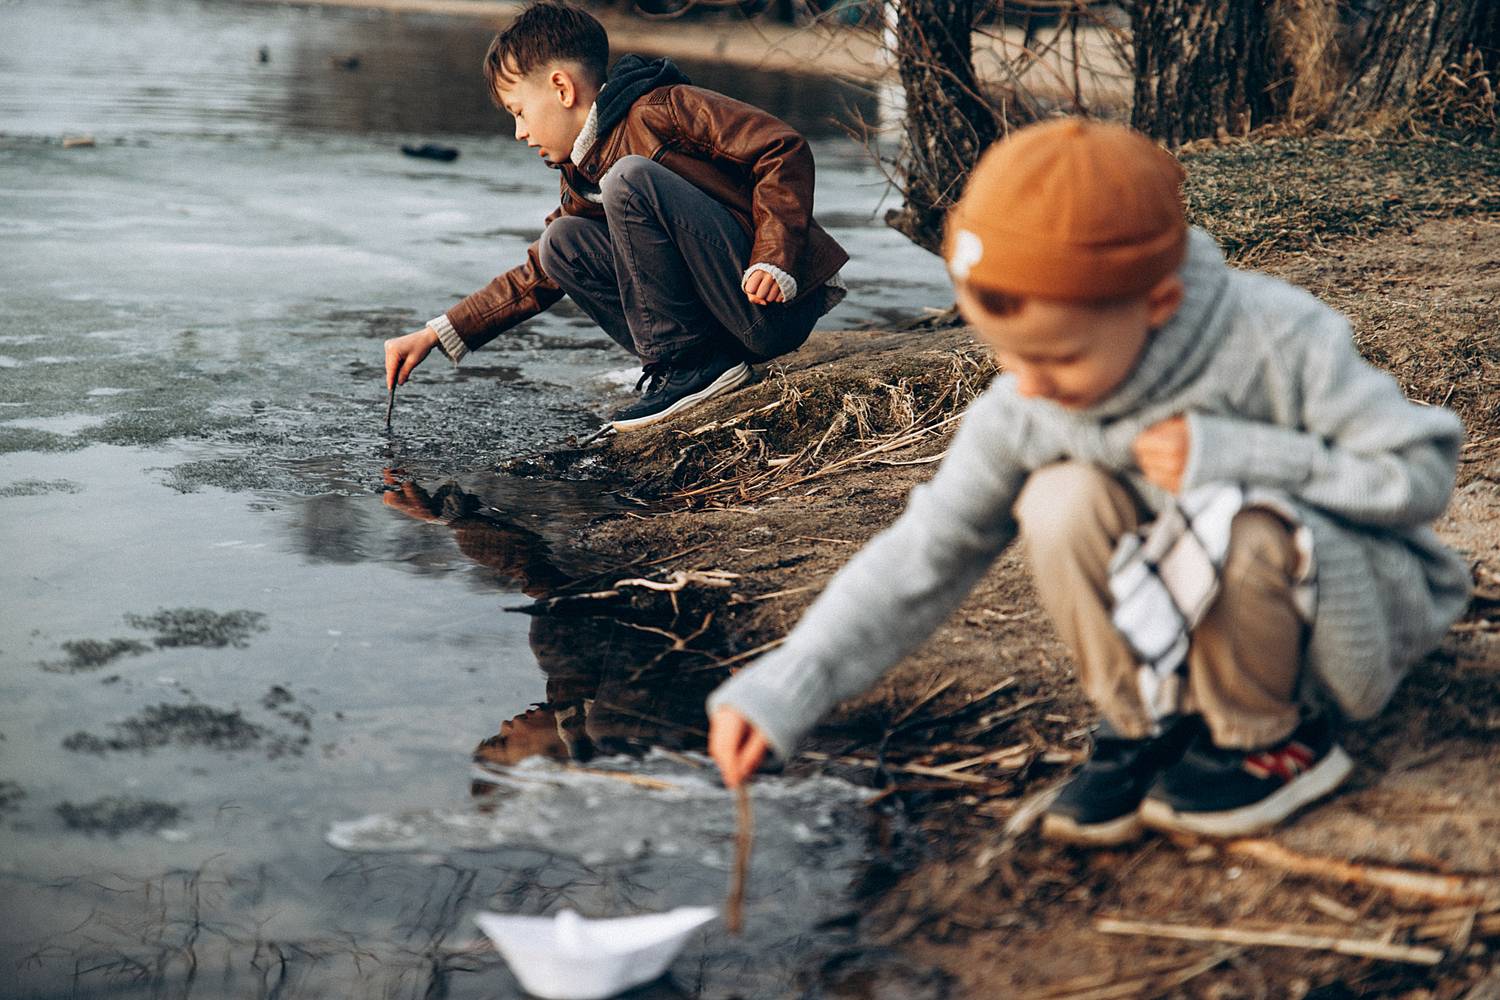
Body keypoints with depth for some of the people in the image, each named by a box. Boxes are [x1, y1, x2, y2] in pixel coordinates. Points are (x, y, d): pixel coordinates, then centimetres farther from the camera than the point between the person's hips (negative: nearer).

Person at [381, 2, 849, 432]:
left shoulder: (659, 110, -10)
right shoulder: (582, 176, 16)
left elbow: (784, 149, -16)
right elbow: (538, 277, 23)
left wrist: (774, 260, -25)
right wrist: (435, 335, 18)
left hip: (778, 303, -8)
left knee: (631, 180, -21)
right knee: (563, 241, 5)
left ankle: (683, 362, -14)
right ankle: (677, 367, -5)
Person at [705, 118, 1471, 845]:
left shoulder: (1278, 340, -26)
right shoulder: (1022, 412, -14)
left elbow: (1422, 471, -20)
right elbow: (922, 557, -9)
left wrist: (1230, 456, -31)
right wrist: (780, 691, -18)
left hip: (1363, 602, -4)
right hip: (1200, 623, 4)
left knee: (1238, 522, -36)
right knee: (1060, 502, -22)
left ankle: (1276, 739, -8)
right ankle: (1150, 722, -2)